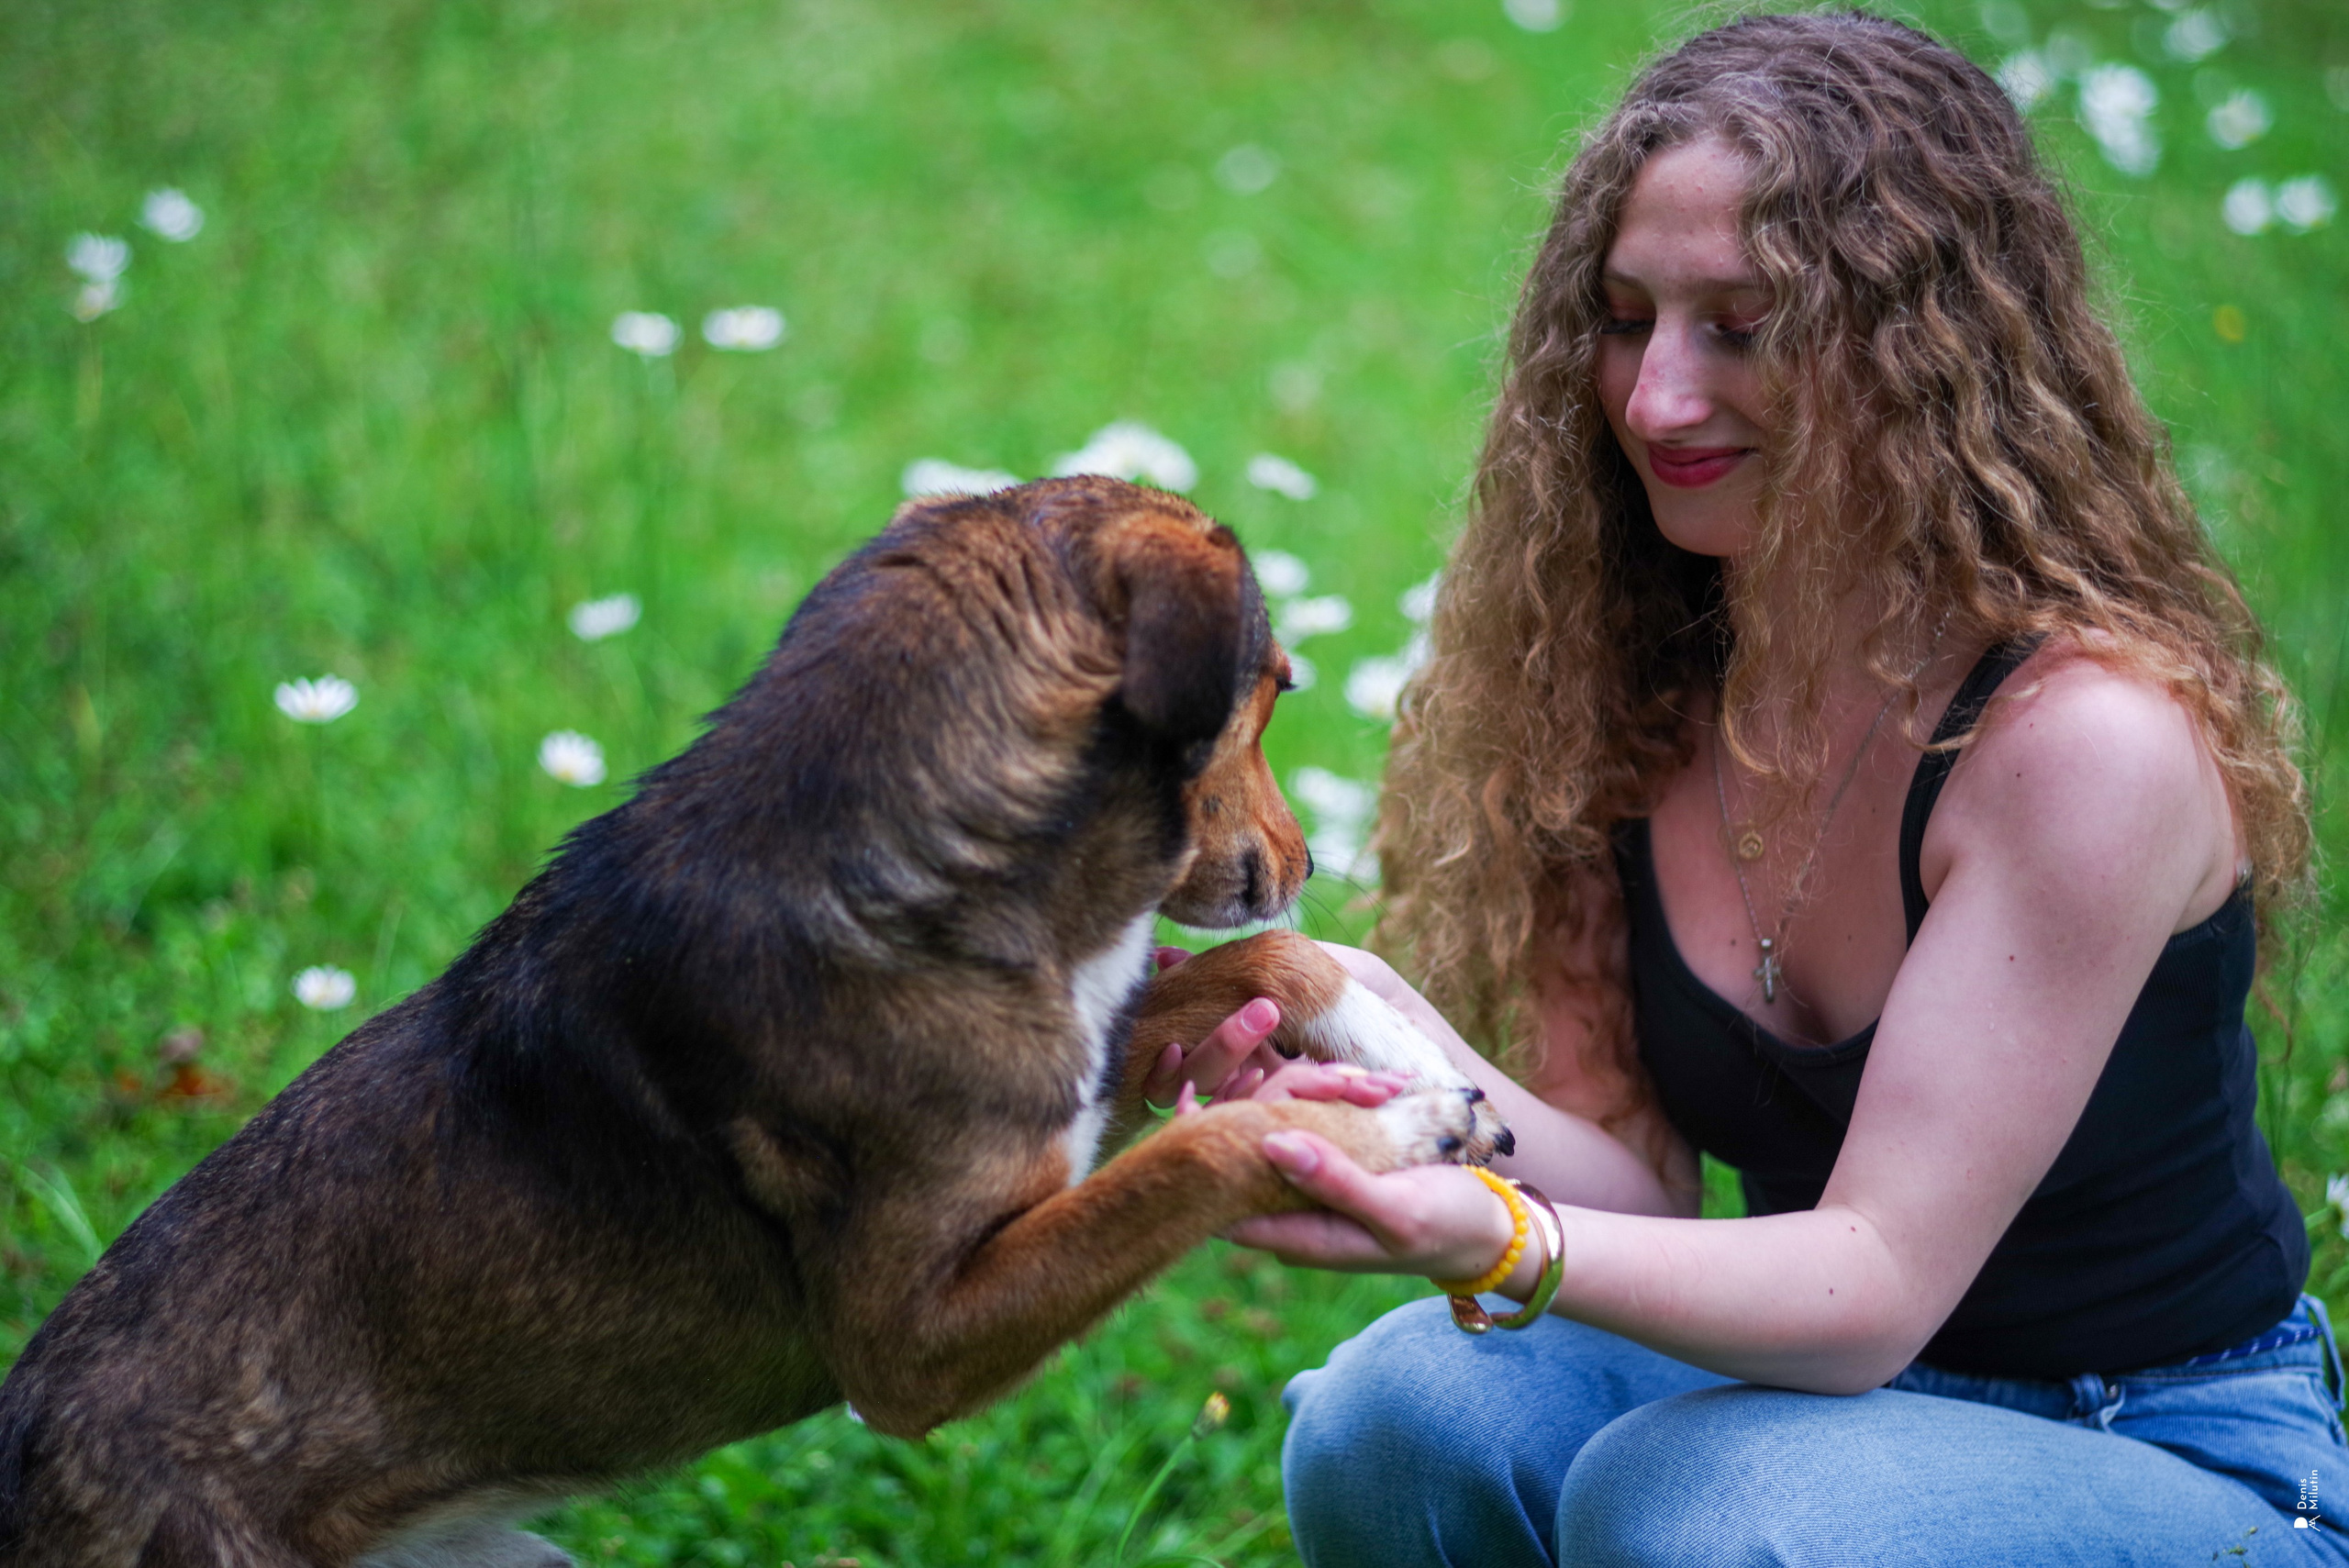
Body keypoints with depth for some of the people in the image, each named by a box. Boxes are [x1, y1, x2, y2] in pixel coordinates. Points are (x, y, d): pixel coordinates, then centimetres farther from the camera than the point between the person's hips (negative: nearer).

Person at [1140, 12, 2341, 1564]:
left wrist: (1500, 1245, -43)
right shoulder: (1628, 676, -6)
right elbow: (1638, 1175, -7)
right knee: (1403, 1411, -24)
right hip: (1833, 1391, 5)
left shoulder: (2090, 732, -24)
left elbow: (1879, 1279, -25)